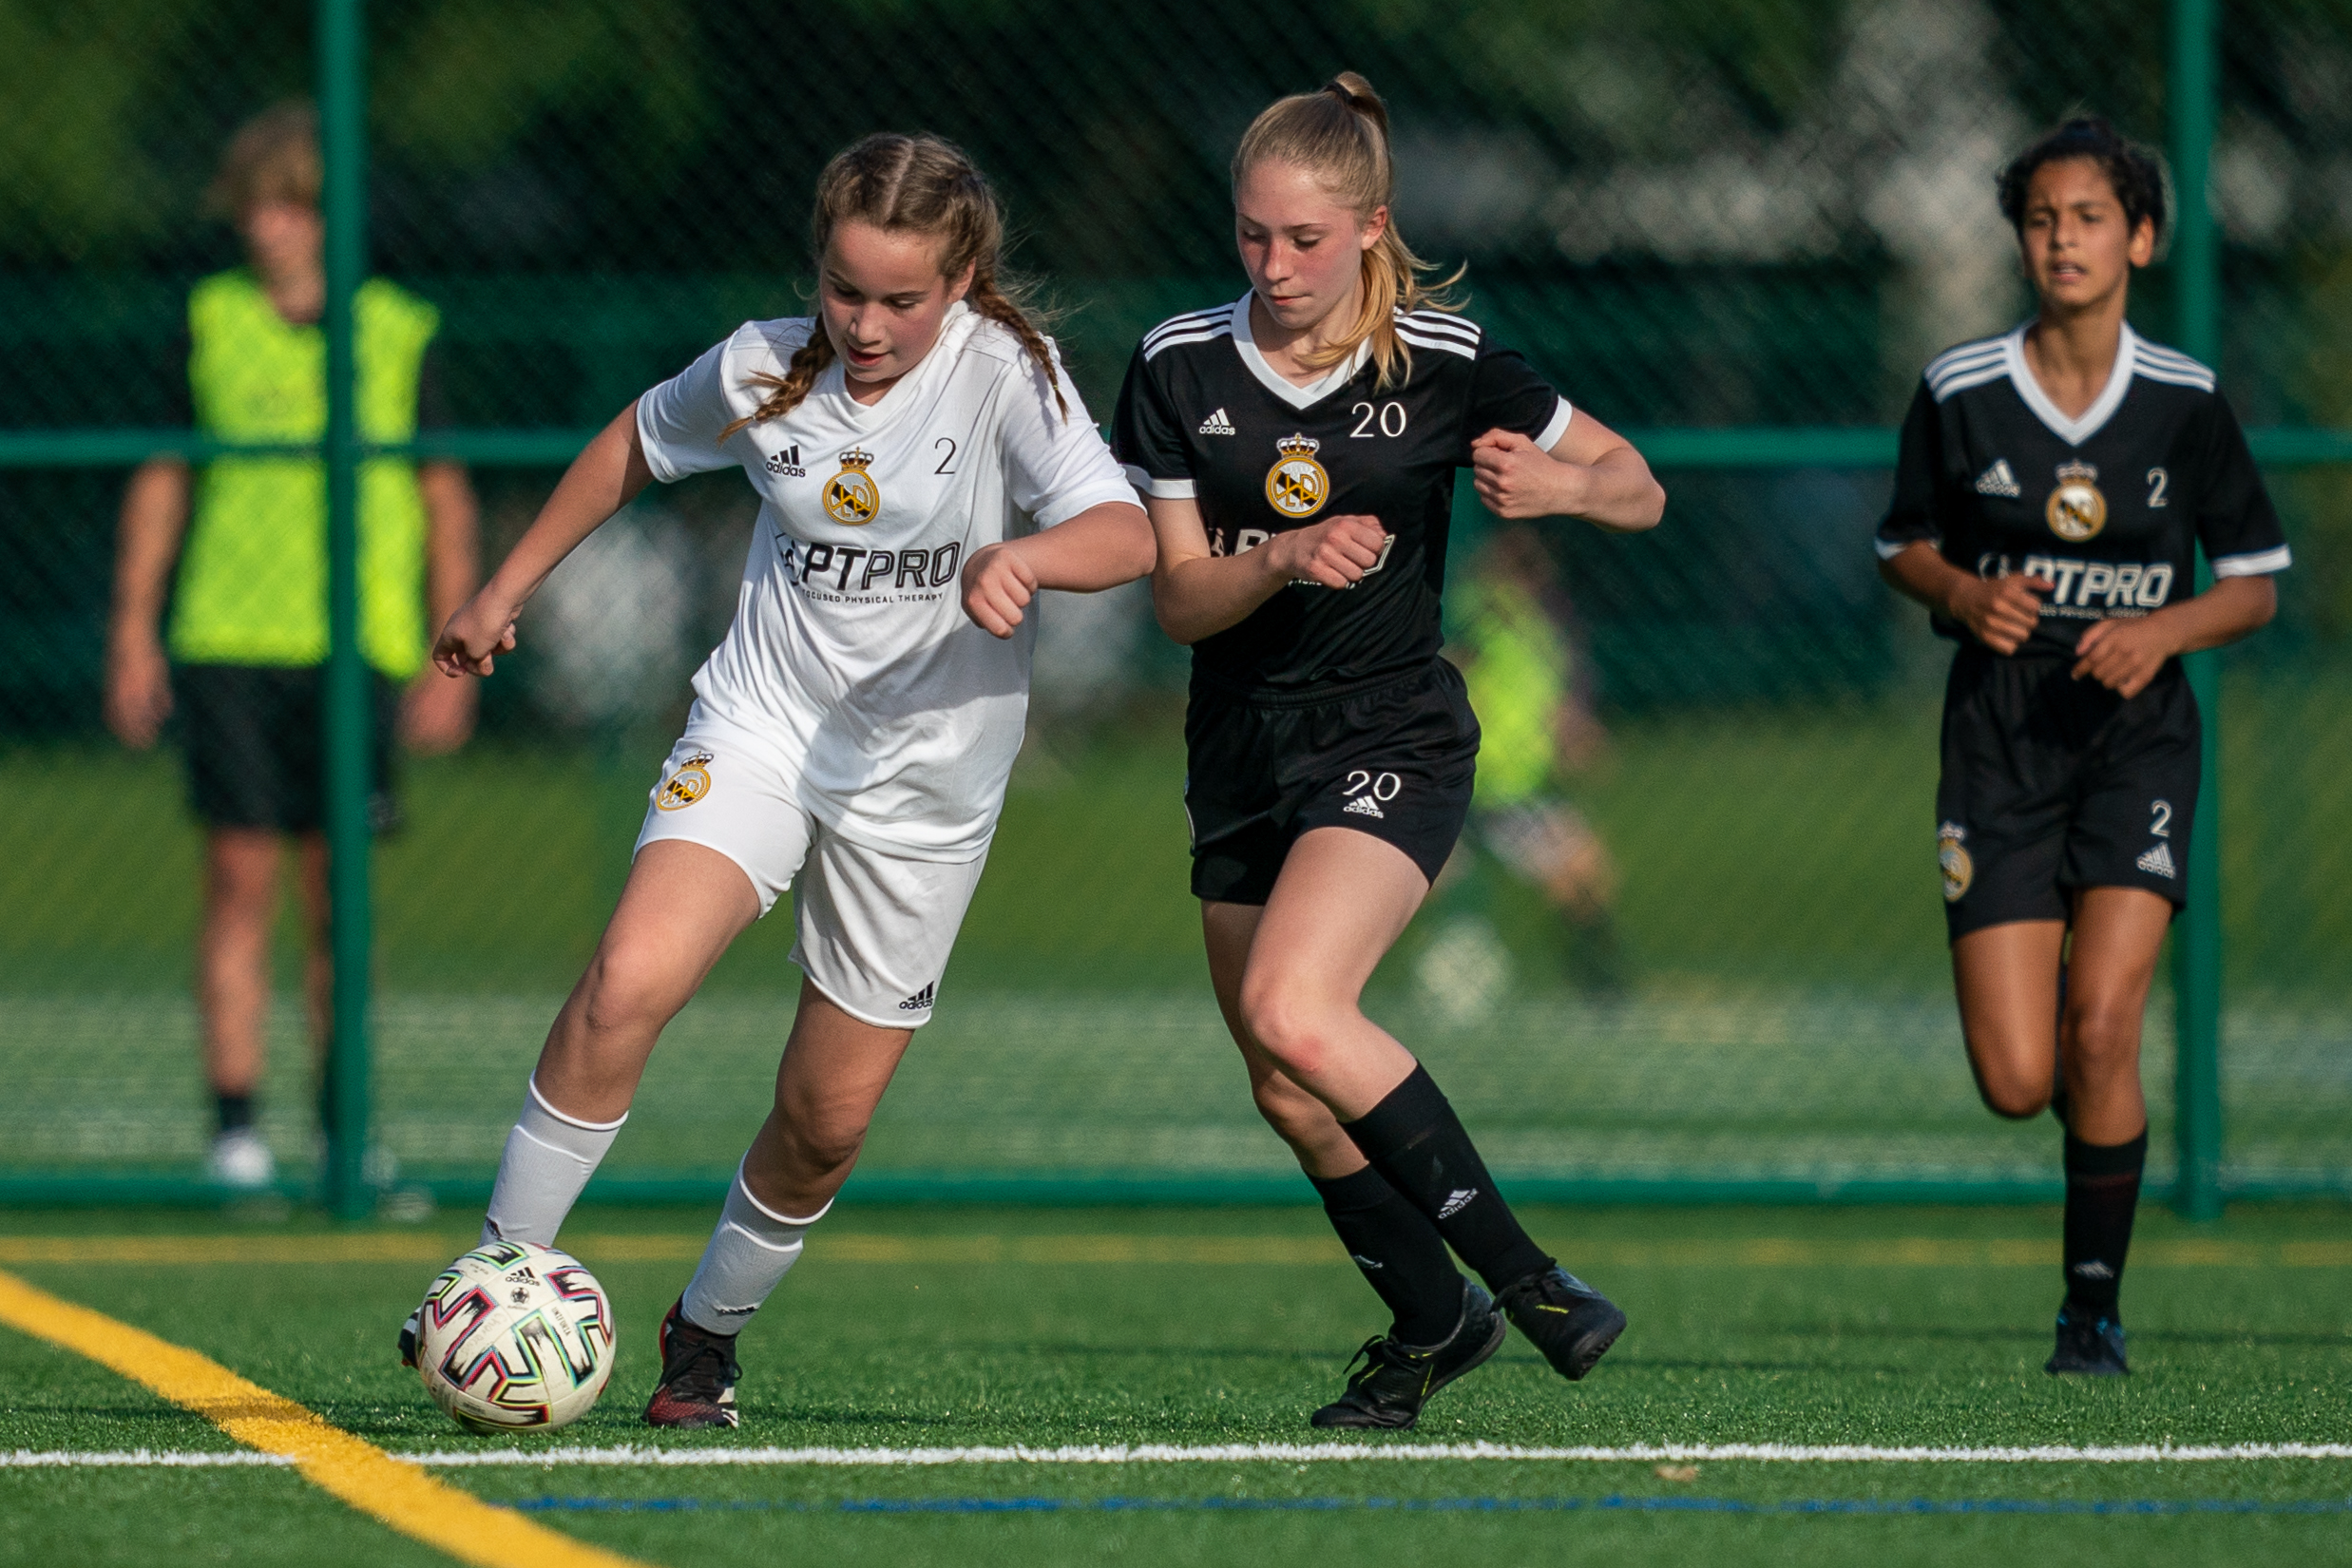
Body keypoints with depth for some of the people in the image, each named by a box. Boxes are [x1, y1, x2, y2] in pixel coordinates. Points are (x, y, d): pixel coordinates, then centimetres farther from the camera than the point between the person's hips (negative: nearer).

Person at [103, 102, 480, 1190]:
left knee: (338, 895, 2)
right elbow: (161, 482, 11)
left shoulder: (401, 336, 3)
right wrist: (133, 632, 6)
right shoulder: (209, 324, 6)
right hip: (225, 646, 0)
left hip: (358, 652, 0)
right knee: (240, 881, -5)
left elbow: (447, 501, 7)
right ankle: (234, 1123, -3)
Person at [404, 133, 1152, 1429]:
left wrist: (1025, 555, -49)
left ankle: (709, 1334, 30)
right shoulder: (765, 370, -4)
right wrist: (507, 589, 21)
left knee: (828, 1118, 4)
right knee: (628, 983, -25)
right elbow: (640, 443, 17)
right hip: (761, 728, 1)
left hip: (925, 782, -1)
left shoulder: (1005, 375, -14)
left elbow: (1127, 536, -27)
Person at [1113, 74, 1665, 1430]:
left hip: (1392, 742, -5)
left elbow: (1639, 490, 0)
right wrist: (1283, 561, -24)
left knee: (1291, 1009, -27)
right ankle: (1433, 1319, 29)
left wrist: (1560, 485, -23)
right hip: (1243, 749, 5)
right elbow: (1177, 596, -3)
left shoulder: (1444, 365, -8)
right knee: (1290, 1096, 7)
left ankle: (1519, 1268, -19)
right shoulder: (1181, 369, -2)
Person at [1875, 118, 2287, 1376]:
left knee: (2100, 1034, -17)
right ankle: (2102, 1112, 33)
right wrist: (1963, 594, -10)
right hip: (1999, 736, 1)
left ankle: (2095, 1306, 1)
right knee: (2015, 1081, -6)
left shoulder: (2184, 403, -3)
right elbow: (1904, 547, 11)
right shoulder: (1959, 393, -2)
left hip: (2134, 728, -1)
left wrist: (2164, 629, -14)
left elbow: (2255, 584, 5)